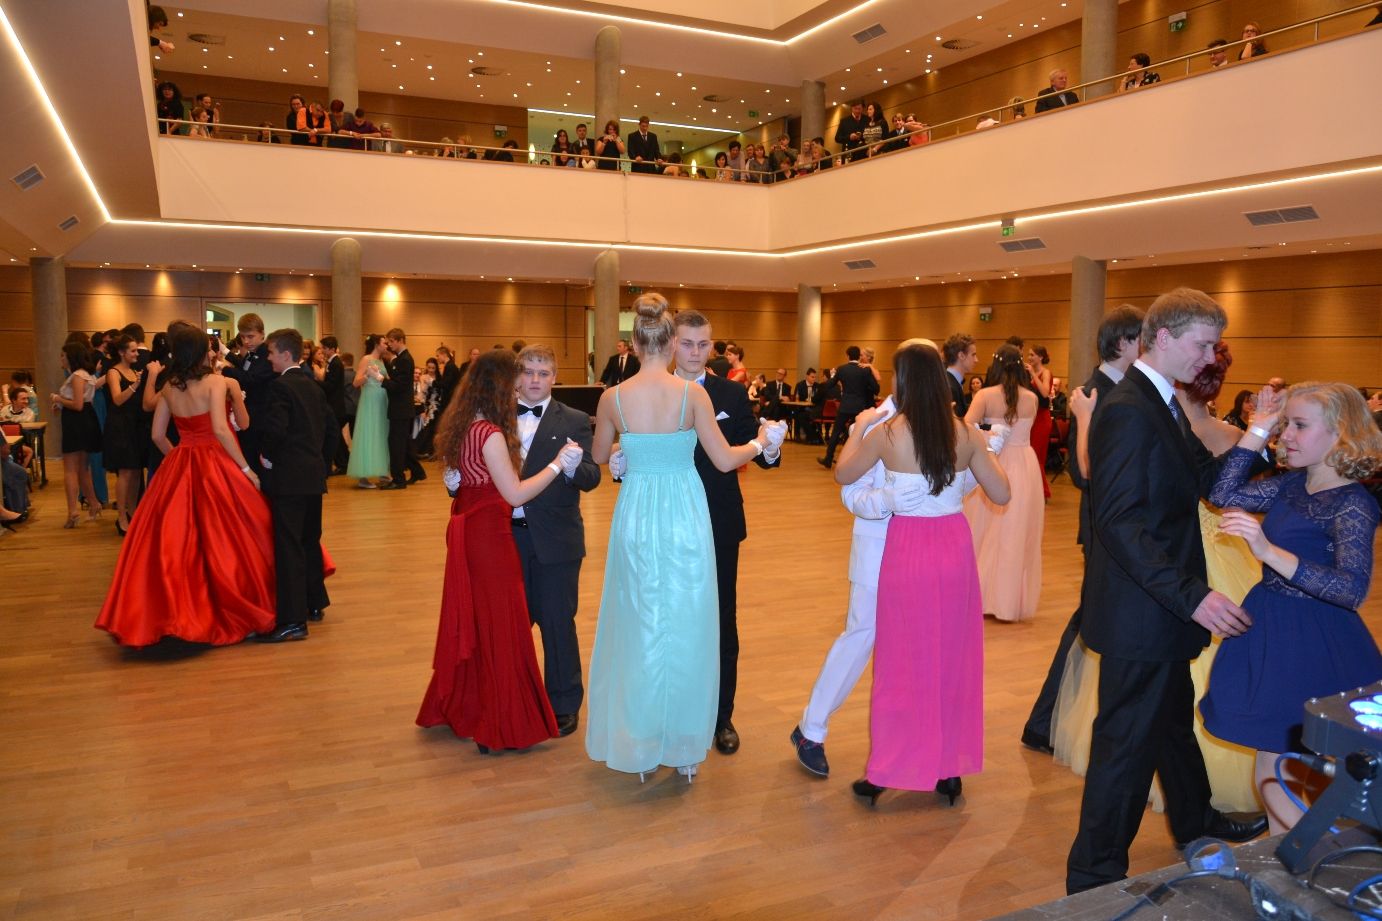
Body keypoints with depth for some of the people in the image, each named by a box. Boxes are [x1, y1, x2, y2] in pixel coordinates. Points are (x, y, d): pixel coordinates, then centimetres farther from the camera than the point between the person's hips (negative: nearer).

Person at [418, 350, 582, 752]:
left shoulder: (462, 425, 6)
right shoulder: (491, 434, -21)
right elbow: (515, 494, -22)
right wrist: (557, 464, -17)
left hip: (466, 532, 9)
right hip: (489, 536, -9)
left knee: (469, 622, 20)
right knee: (499, 627, 3)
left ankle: (459, 707, 35)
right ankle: (502, 724, 15)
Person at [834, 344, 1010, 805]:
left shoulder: (887, 434, -10)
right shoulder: (966, 434, -3)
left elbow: (843, 474, 5)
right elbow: (1001, 494, 5)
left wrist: (859, 428, 17)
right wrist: (985, 450, 18)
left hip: (907, 549, -2)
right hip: (955, 546, 2)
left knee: (903, 659, 8)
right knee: (953, 655, 14)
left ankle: (884, 771, 16)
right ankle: (949, 768, 24)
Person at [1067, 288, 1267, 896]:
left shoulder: (1167, 406, 11)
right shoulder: (1128, 410, -22)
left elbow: (1203, 482, 9)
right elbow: (1118, 523, -27)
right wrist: (1192, 596, -30)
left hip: (1165, 609, 10)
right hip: (1139, 613, -10)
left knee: (1174, 721, 29)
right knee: (1128, 744, 2)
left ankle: (1195, 820, 51)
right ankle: (1094, 878, 17)